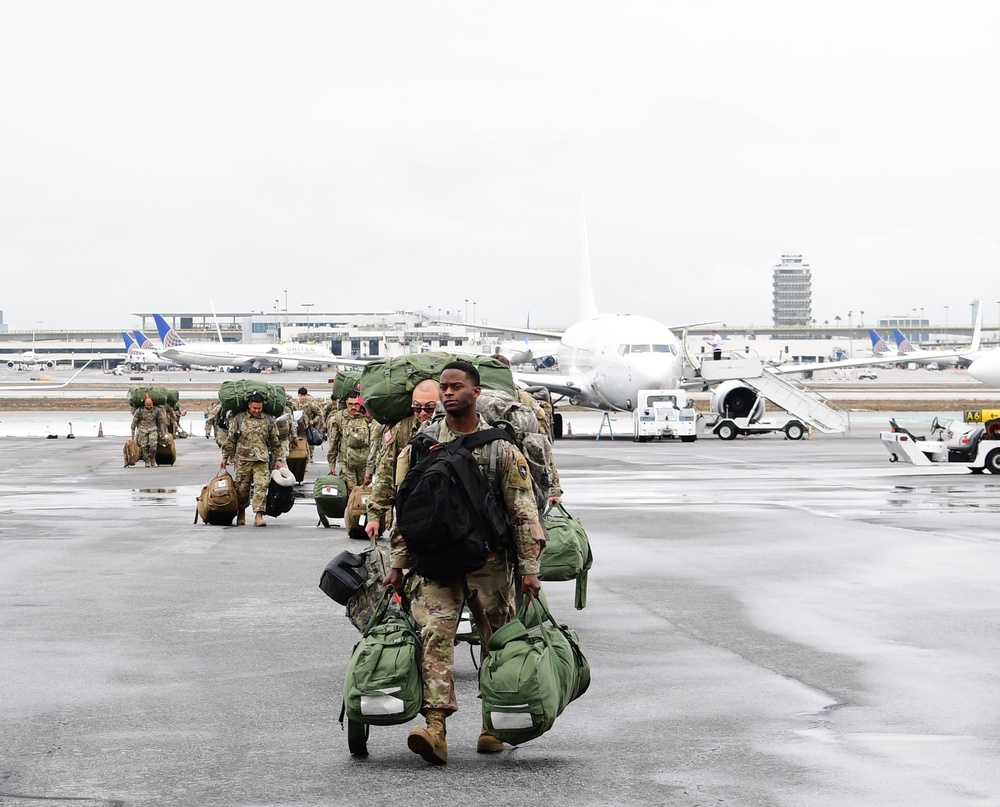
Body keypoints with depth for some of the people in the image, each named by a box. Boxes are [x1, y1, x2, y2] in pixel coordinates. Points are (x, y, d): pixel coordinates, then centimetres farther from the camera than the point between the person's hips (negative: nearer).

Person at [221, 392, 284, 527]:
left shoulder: (268, 420, 10)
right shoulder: (238, 419, 6)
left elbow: (275, 441, 16)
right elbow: (230, 439, 9)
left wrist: (278, 459, 12)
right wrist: (225, 457, 7)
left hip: (262, 460, 0)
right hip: (243, 459, 0)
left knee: (261, 486, -13)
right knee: (242, 488, 5)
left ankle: (259, 515, -15)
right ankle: (241, 513, 24)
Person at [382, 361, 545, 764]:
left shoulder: (501, 447, -1)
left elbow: (523, 510, -2)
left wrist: (529, 567, -7)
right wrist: (397, 564, 7)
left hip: (491, 560, -1)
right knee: (434, 635, -14)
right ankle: (436, 728, -22)